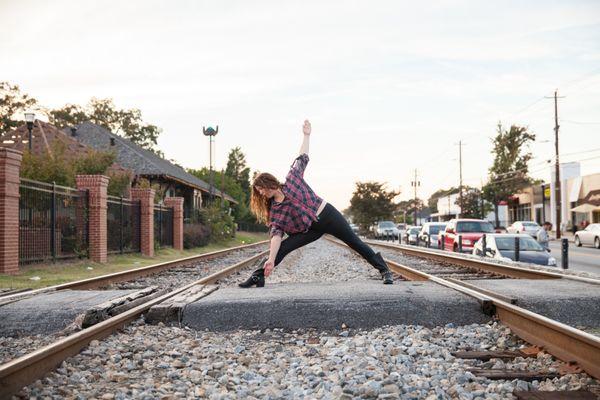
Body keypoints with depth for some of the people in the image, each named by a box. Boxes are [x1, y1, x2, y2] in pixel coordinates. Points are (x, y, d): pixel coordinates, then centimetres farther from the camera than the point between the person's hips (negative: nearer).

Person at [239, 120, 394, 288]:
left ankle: (384, 270, 9)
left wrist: (306, 136, 3)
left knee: (355, 243, 1)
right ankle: (258, 276, -7)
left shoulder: (291, 180, -7)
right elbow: (276, 234, -13)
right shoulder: (274, 211, -3)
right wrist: (271, 259, -25)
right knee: (282, 248, -10)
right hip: (311, 229, 3)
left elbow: (302, 159, 4)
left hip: (327, 215, -2)